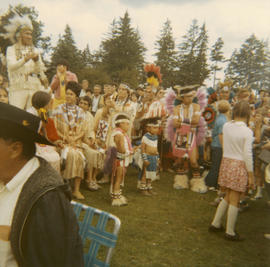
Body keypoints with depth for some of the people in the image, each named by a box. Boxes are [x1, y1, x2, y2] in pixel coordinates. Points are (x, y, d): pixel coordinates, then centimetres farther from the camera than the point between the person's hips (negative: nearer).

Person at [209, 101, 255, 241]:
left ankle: (215, 224, 29)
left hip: (226, 162, 6)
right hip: (240, 165, -6)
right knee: (234, 201, 6)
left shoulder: (226, 126, 0)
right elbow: (247, 155, -13)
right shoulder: (247, 132, -14)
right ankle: (230, 233, 18)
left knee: (228, 197, 21)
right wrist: (251, 176, -5)